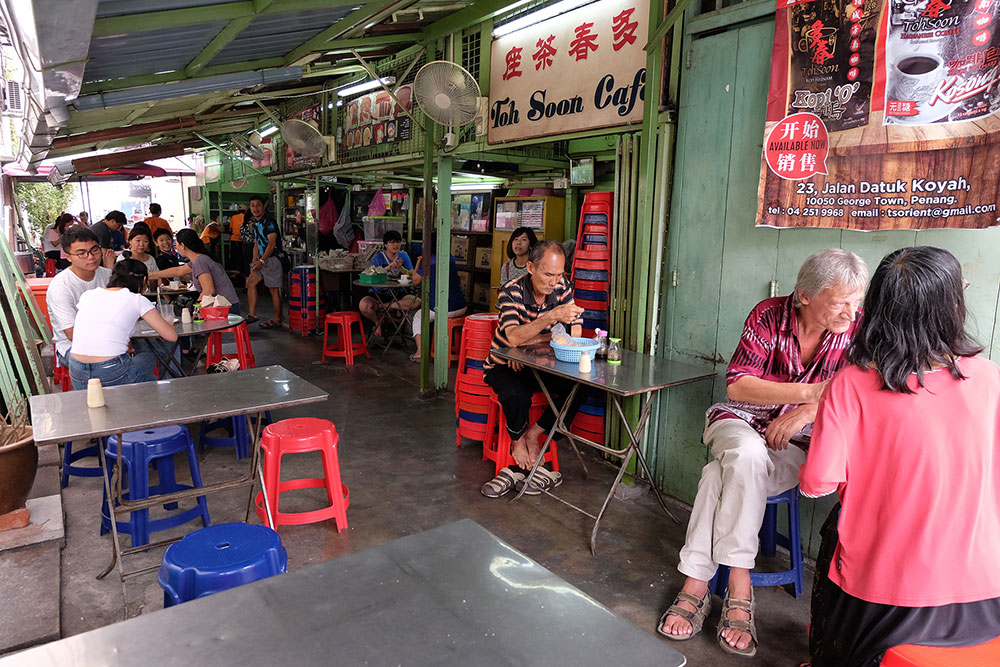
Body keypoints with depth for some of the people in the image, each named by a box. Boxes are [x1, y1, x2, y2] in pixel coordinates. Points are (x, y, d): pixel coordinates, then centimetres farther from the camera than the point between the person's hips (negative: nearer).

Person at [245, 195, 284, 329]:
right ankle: (252, 314, 16)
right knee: (250, 283, 9)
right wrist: (255, 260, 11)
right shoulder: (255, 224, 14)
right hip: (262, 260, 9)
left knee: (274, 290, -3)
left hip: (273, 259, -9)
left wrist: (261, 261, -22)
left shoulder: (269, 222, -14)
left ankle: (277, 319, 6)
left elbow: (272, 244, -20)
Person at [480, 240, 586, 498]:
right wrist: (551, 317, -46)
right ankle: (519, 443, -6)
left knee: (578, 386, -21)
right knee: (517, 393, -36)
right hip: (504, 366, -4)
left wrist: (530, 342, -19)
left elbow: (573, 335, -10)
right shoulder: (512, 291, -19)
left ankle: (532, 434, -5)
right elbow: (513, 338, -33)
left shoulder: (562, 286, -7)